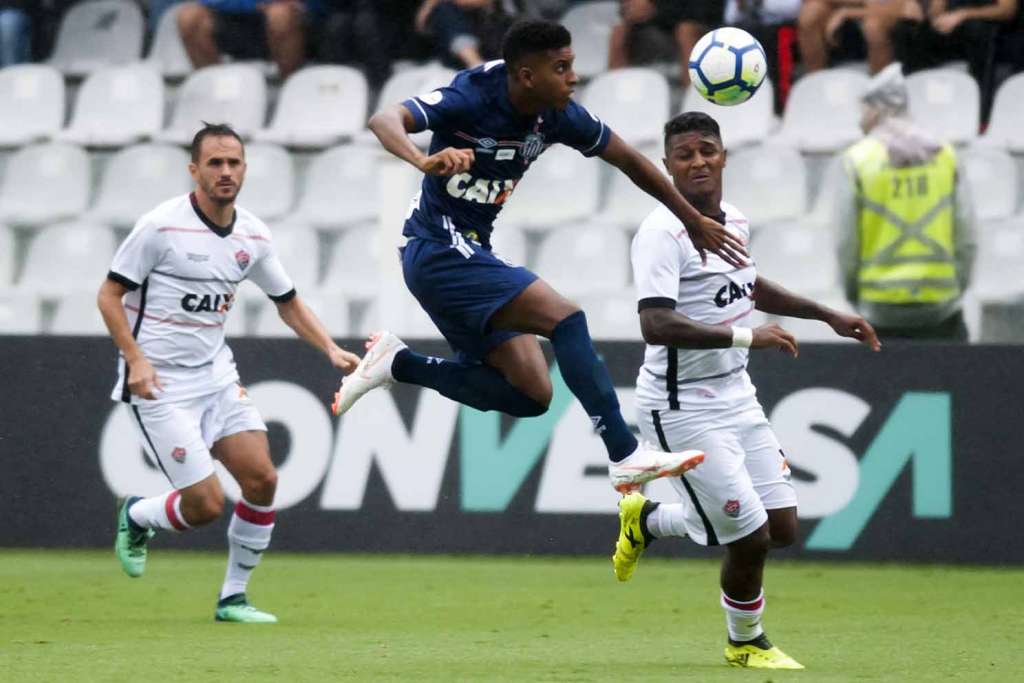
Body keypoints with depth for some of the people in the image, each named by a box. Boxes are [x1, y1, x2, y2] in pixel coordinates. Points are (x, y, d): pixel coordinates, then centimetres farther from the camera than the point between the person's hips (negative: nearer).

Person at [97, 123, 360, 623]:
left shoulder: (253, 237, 5)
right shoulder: (161, 226, -13)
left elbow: (288, 303, 17)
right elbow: (109, 295, -9)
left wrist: (331, 350, 2)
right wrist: (136, 358, -21)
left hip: (216, 375, 6)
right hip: (159, 385, -6)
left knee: (262, 479, -8)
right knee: (205, 504, -12)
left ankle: (233, 597, 9)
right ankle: (136, 517, 22)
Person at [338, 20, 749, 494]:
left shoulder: (558, 114, -1)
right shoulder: (473, 98, -20)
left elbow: (628, 160, 12)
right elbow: (385, 120, -34)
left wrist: (694, 221, 15)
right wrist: (425, 162, -55)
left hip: (470, 253, 8)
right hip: (437, 252, -8)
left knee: (530, 394, 2)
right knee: (566, 318, -22)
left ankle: (397, 364, 9)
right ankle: (625, 456, -23)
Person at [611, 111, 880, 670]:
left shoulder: (734, 222, 7)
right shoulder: (662, 233, -20)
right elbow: (656, 325, -32)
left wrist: (828, 316, 29)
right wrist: (745, 336, -34)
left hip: (736, 396, 8)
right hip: (683, 408, -8)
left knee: (782, 528, 7)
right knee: (749, 539, -6)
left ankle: (648, 520, 29)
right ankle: (745, 643, 24)